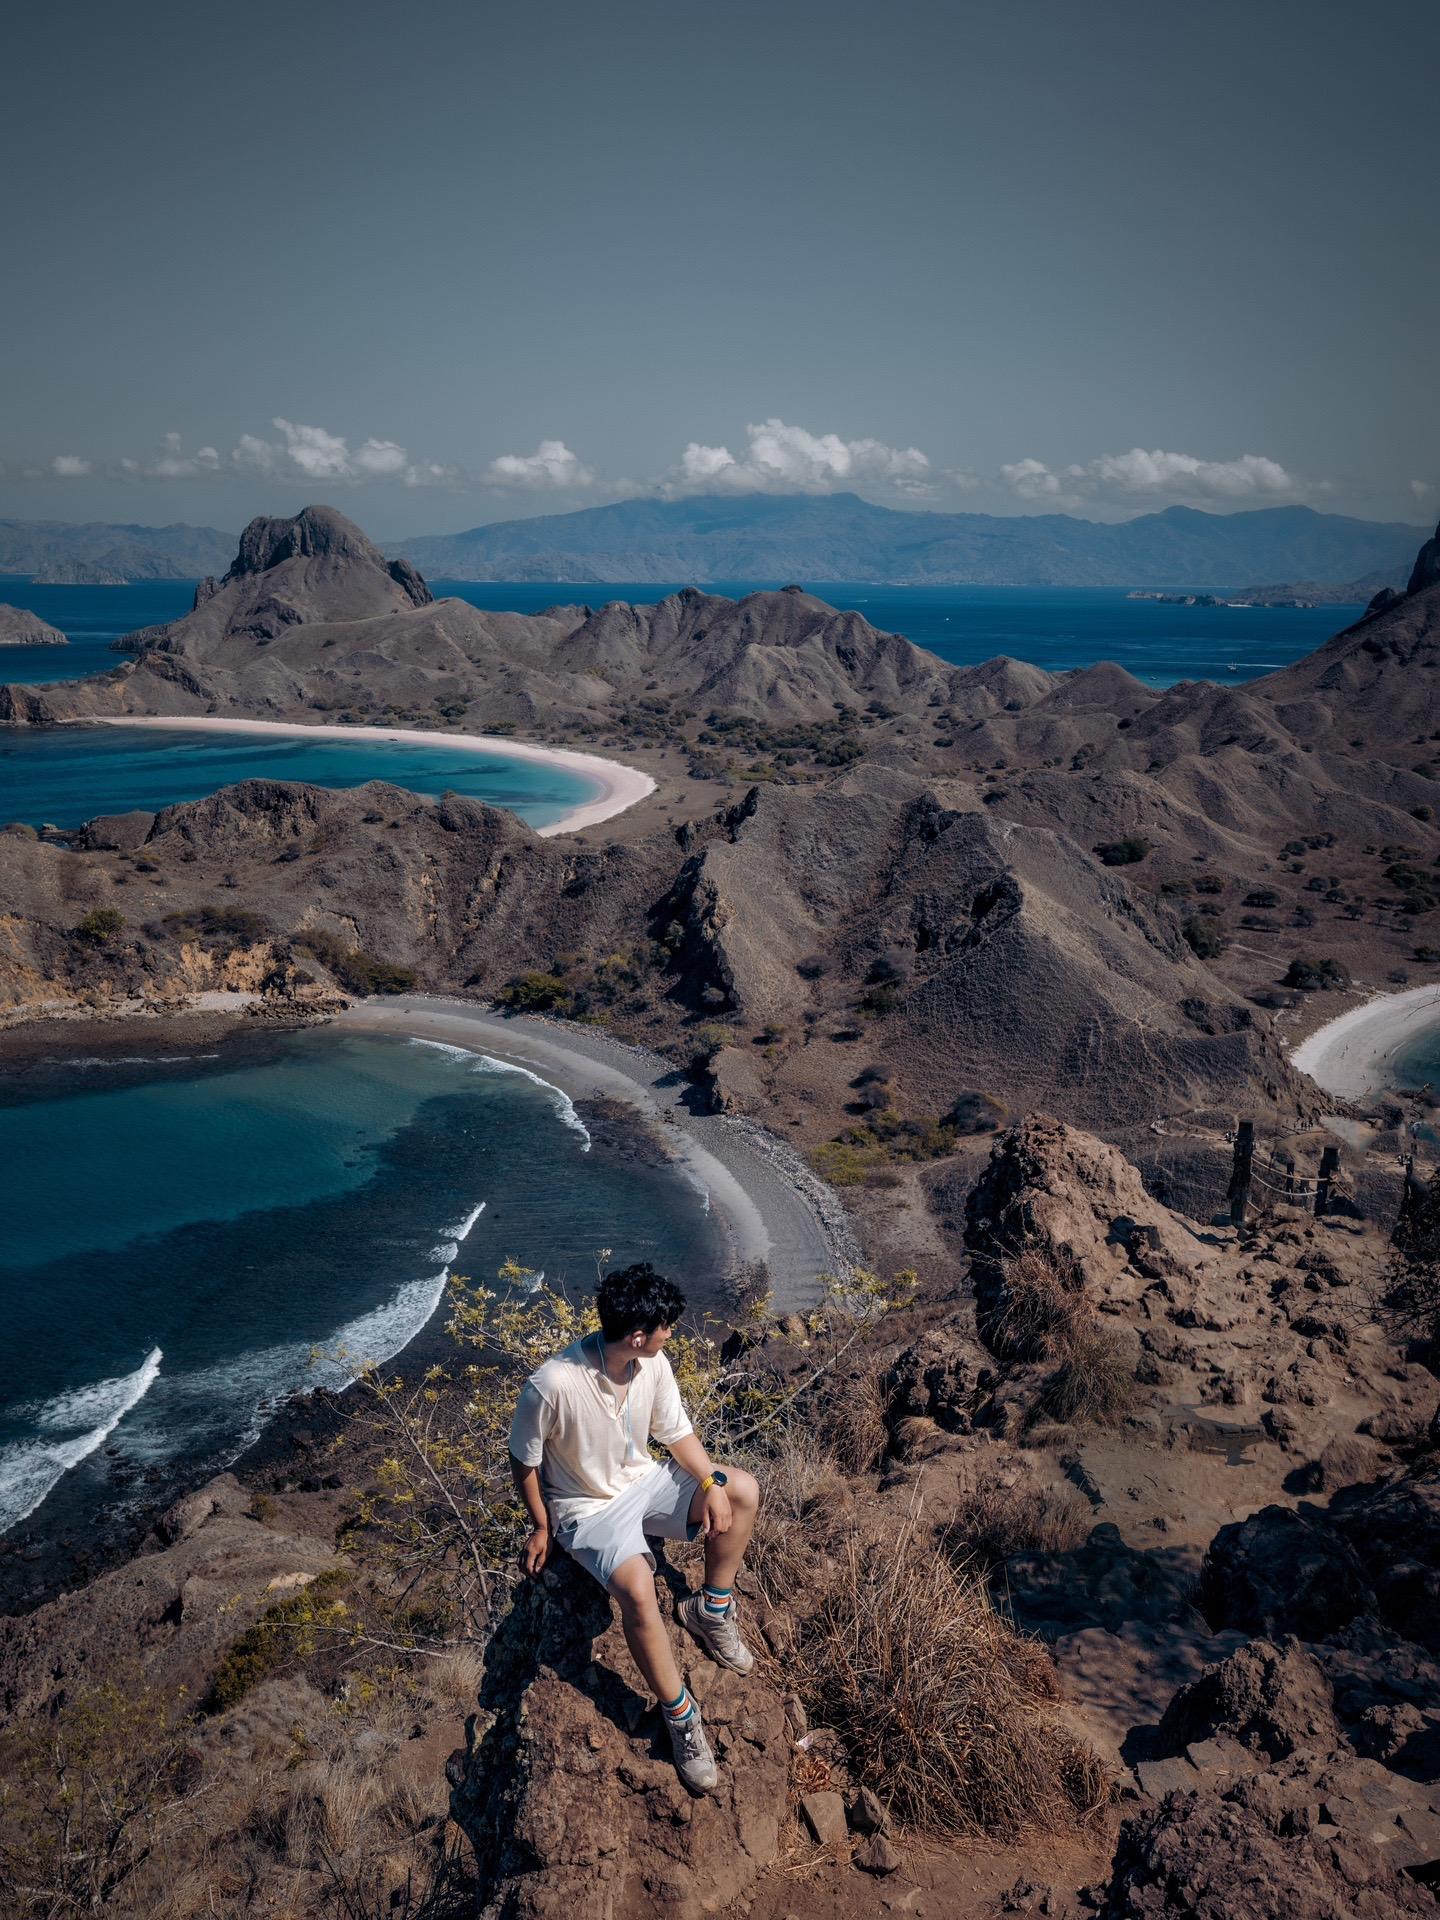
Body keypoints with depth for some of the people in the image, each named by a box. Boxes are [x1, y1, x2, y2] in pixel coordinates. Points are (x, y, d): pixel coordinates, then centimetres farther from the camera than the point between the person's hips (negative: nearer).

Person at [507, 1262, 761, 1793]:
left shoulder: (653, 1364, -14)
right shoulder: (552, 1385, -33)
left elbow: (677, 1431, 1)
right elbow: (524, 1460, -16)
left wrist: (713, 1482, -15)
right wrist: (541, 1527, -5)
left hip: (643, 1481, 6)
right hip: (589, 1509, -6)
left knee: (743, 1490, -7)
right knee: (638, 1588, -32)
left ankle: (710, 1612, 12)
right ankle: (679, 1714, -10)